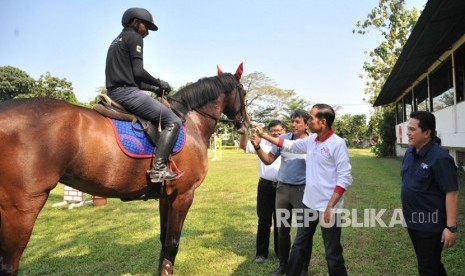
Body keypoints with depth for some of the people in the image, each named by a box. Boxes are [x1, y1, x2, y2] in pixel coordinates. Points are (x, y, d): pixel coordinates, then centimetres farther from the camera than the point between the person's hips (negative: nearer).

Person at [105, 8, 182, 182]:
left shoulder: (118, 40, 27)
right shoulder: (134, 37, -1)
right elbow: (138, 72, -14)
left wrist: (153, 88, 16)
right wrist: (159, 83, 1)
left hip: (113, 93, 10)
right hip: (127, 92, -10)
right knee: (173, 122, -12)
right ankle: (158, 168, -22)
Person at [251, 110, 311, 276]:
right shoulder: (283, 138, -1)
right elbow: (268, 160, 4)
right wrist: (257, 147, -11)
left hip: (302, 190, -3)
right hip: (282, 188, 3)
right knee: (283, 228, 15)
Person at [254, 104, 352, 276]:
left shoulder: (337, 144, -17)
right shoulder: (311, 140, 4)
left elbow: (345, 178, -19)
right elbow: (288, 145, 18)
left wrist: (330, 206, -22)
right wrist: (263, 135, 17)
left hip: (328, 207, -7)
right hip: (309, 204, 7)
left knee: (333, 253, 9)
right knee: (299, 246, 20)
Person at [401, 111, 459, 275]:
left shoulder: (439, 158, -21)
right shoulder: (410, 152, 3)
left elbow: (452, 193, -22)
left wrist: (451, 227, -23)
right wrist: (406, 211, 18)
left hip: (431, 225, -8)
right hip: (413, 221, 8)